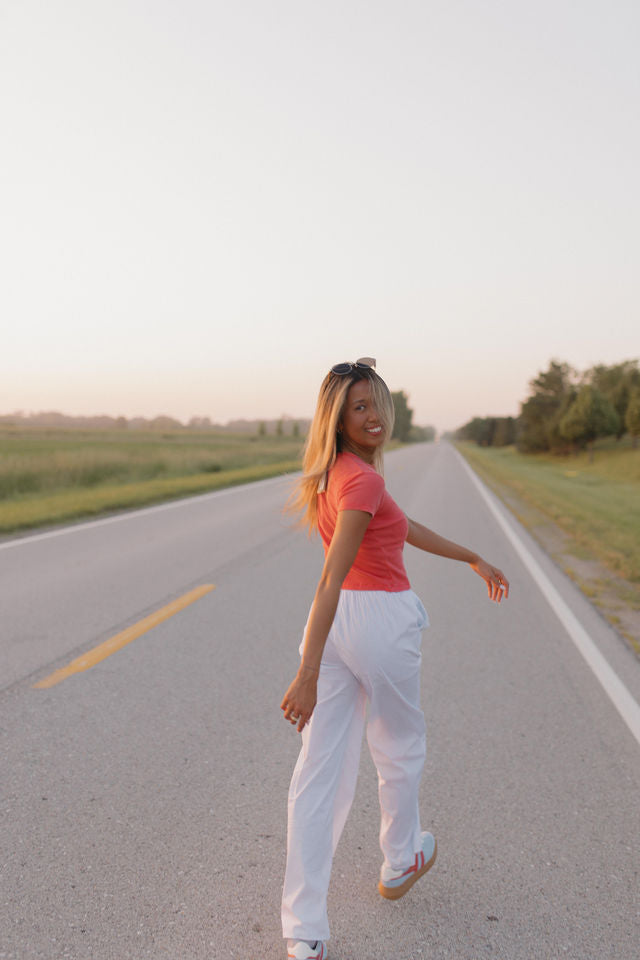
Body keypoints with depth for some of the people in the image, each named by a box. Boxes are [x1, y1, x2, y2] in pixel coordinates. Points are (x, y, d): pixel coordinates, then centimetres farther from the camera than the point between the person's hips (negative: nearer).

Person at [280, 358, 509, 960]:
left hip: (334, 623, 7)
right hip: (382, 622, -7)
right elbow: (331, 578, -27)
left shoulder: (340, 470, 9)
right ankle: (400, 863, 45)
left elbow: (399, 525, 21)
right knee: (400, 750, 20)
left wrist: (473, 559, 29)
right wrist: (308, 674, -30)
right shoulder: (363, 480, -20)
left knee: (320, 769, 5)